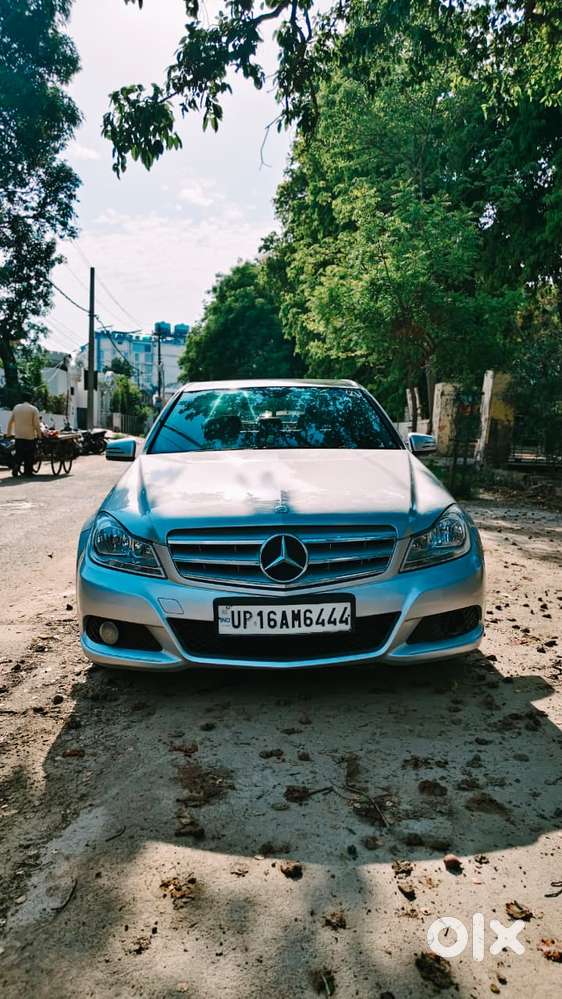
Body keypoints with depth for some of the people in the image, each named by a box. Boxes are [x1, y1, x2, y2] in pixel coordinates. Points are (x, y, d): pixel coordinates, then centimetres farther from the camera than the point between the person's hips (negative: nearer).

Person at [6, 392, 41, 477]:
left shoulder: (16, 407, 8)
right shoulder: (33, 409, -5)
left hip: (18, 436, 3)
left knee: (19, 454, 11)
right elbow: (36, 424, -9)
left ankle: (16, 466, -8)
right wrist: (39, 434, 0)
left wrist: (8, 433, 18)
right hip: (29, 436, -3)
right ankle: (28, 472, 6)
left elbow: (10, 421, 10)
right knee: (29, 455, 4)